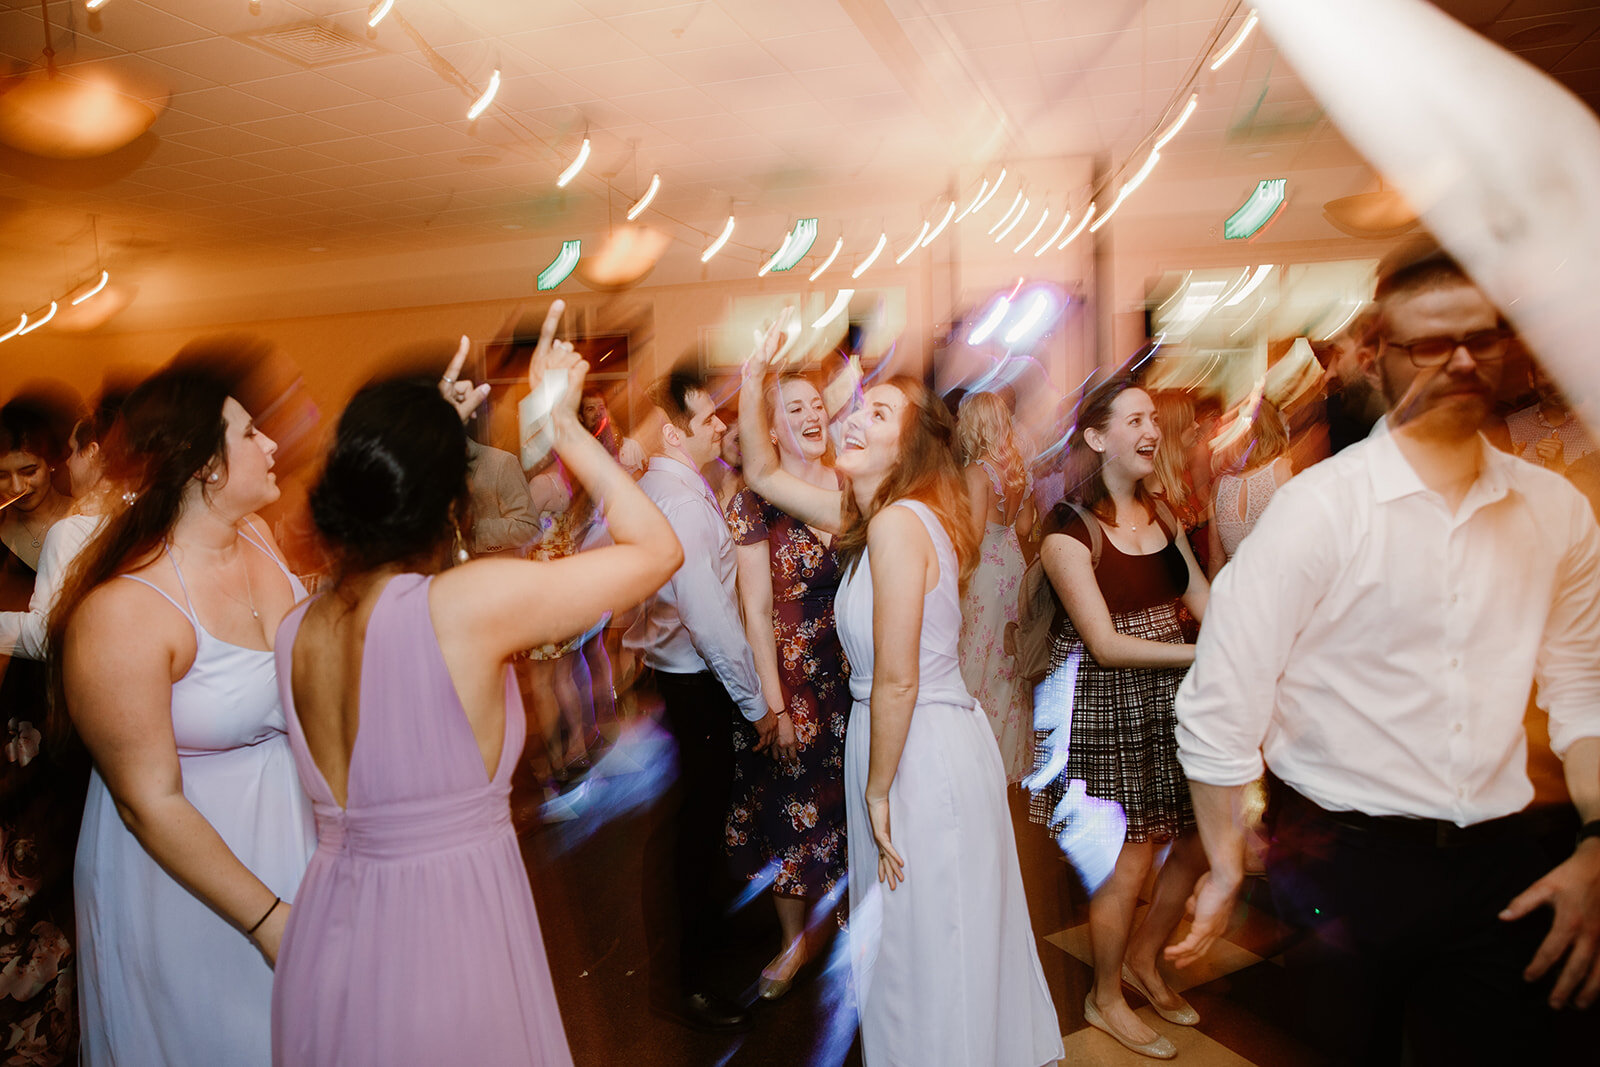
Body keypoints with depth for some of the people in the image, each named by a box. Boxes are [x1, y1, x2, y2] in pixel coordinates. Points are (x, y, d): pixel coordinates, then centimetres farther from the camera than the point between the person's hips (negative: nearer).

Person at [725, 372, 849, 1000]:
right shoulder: (755, 502, -7)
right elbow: (757, 610, -9)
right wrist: (776, 706, -11)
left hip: (858, 672, 3)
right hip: (793, 676, -2)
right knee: (794, 806, 10)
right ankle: (795, 941, 32)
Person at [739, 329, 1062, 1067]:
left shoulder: (898, 522, -22)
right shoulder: (871, 514, 5)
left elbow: (897, 682, -22)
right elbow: (764, 475, 16)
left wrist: (877, 792, -12)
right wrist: (752, 382, 6)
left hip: (924, 752, -9)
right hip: (930, 746, 9)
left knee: (927, 952, 10)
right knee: (934, 943, 25)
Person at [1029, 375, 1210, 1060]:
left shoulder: (1162, 515, 8)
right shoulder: (1068, 529, -14)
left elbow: (1205, 604, 4)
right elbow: (1105, 644, -17)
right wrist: (1205, 657, -21)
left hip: (1170, 697, 7)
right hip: (1104, 707, -7)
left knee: (1199, 844, 14)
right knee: (1130, 862, 3)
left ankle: (1142, 960, 39)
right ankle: (1105, 999, 28)